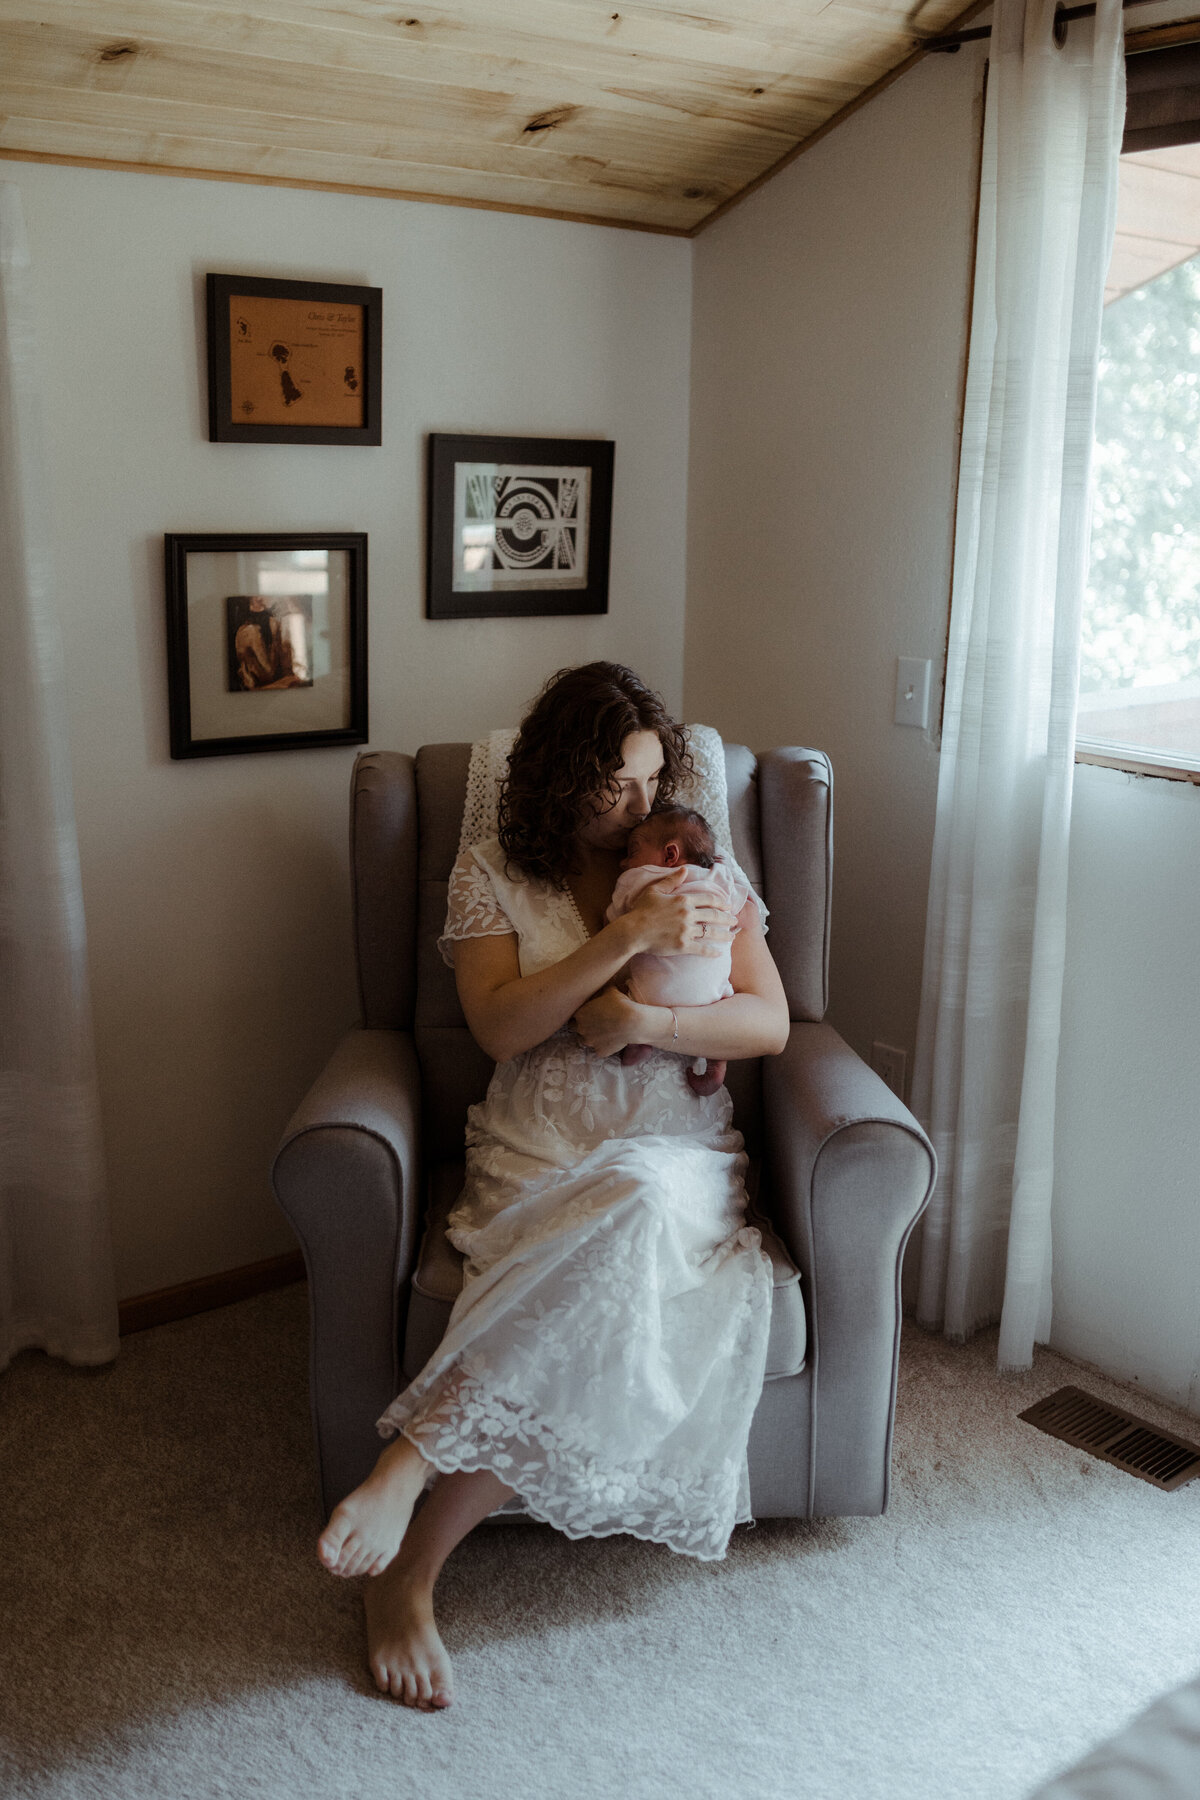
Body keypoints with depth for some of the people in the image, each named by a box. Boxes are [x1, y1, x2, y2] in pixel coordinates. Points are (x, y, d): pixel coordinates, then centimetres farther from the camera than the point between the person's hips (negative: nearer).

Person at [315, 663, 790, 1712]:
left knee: (634, 1211, -37)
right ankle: (409, 1572, -26)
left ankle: (407, 1468, -33)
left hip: (679, 1150, 2)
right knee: (616, 1292, -34)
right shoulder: (491, 875, 6)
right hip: (539, 1152, -1)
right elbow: (498, 1027, -9)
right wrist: (630, 936, -18)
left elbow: (771, 1024, 3)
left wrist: (644, 1021, -13)